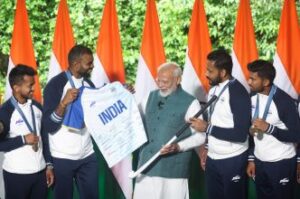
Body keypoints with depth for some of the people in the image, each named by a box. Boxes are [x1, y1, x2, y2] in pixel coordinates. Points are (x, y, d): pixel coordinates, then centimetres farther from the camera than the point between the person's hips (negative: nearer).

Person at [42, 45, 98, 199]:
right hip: (63, 158, -5)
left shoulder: (88, 84, 7)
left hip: (87, 155, 6)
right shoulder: (56, 85, -13)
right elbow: (48, 126, -17)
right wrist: (63, 103, -31)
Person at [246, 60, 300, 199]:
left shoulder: (284, 101, -20)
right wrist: (251, 159, 11)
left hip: (281, 163, -6)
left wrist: (269, 128, -28)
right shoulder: (253, 98, 1)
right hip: (259, 161, 6)